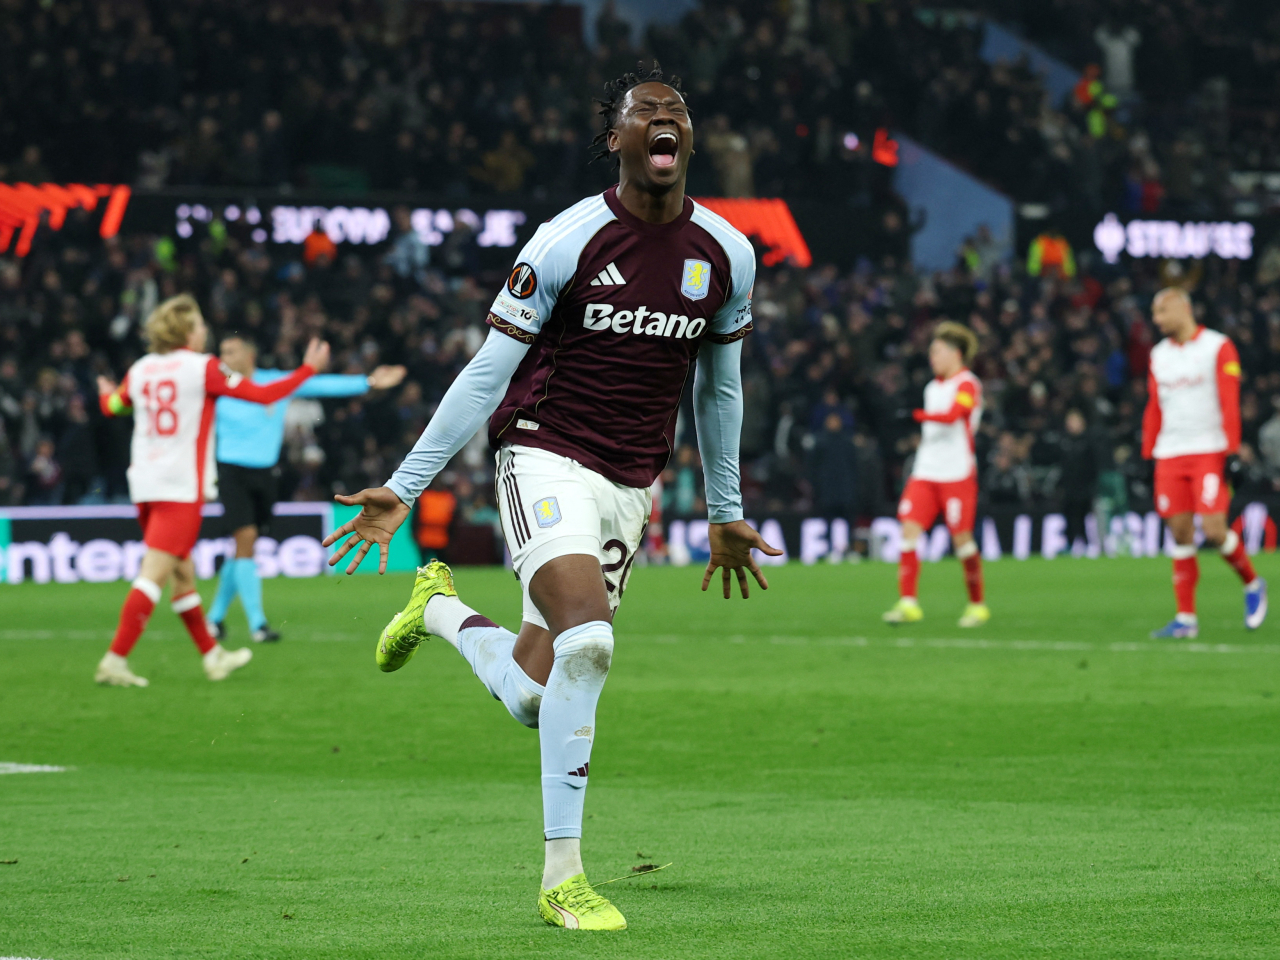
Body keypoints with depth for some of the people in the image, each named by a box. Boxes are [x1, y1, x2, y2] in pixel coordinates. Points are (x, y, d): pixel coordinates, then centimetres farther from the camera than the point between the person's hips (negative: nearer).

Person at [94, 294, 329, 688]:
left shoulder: (140, 370, 9)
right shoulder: (202, 367, -7)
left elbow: (113, 406, 28)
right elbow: (263, 395, -5)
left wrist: (105, 393, 53)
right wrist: (308, 368, 9)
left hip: (145, 485, 7)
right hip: (182, 488, -7)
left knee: (183, 574, 17)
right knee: (154, 575, -11)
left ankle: (212, 655, 26)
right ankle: (115, 660, -18)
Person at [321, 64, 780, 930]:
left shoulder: (727, 256, 3)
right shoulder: (565, 243, -10)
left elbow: (719, 388, 18)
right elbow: (487, 374, -4)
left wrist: (727, 514, 24)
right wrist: (402, 490, -5)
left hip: (630, 489, 5)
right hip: (547, 461, -5)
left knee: (533, 698, 1)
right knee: (587, 639, -27)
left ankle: (442, 612, 34)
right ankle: (562, 877, -17)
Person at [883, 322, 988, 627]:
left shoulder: (967, 385, -7)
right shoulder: (934, 386, 17)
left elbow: (951, 416, -23)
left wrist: (918, 415, -30)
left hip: (957, 473, -7)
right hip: (926, 472, 7)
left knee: (961, 537, -4)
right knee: (909, 529, -9)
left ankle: (977, 605, 12)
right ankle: (908, 603, -12)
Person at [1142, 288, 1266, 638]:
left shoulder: (1218, 347, -3)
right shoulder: (1159, 355, 14)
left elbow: (1230, 403, -7)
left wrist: (1232, 452, -14)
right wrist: (1148, 455, 13)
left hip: (1209, 451, -5)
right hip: (1170, 453, 5)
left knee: (1213, 528, -15)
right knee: (1180, 534, 0)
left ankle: (1252, 584, 12)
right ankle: (1185, 619, 3)